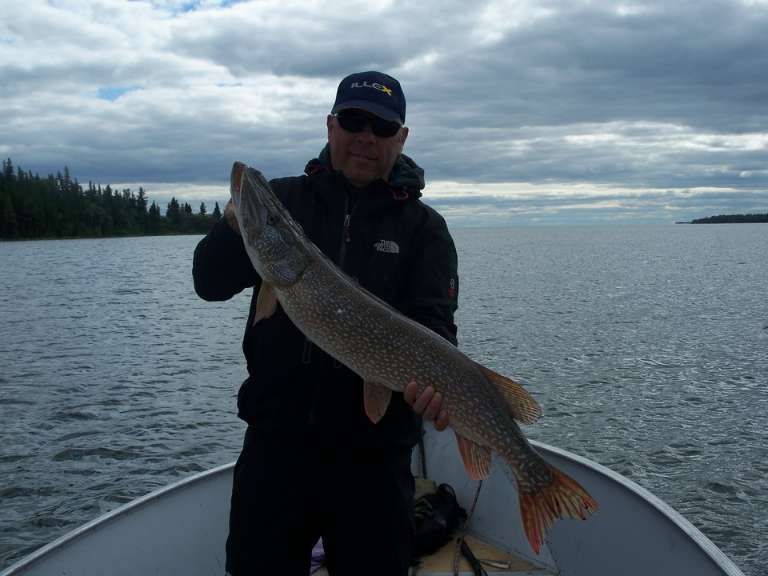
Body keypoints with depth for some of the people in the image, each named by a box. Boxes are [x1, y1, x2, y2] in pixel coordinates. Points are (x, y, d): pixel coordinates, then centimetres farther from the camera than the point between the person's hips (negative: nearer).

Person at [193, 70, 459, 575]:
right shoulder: (282, 199, 4)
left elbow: (435, 323, -9)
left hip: (374, 450, -1)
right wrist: (234, 228, -21)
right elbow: (210, 284, -1)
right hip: (276, 434, 2)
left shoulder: (423, 226, 0)